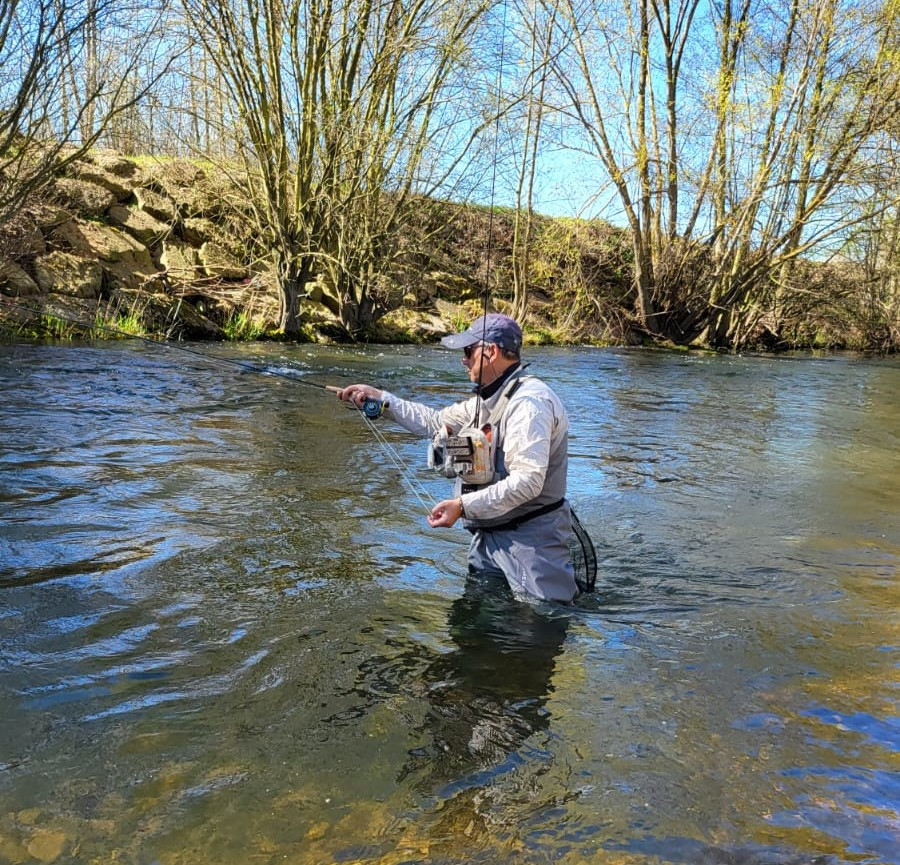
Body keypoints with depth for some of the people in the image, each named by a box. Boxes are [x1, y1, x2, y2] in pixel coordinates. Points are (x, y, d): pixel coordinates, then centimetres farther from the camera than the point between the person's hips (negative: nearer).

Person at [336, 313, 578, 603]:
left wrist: (463, 505, -27)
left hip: (529, 537, -9)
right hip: (488, 533, 9)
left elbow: (527, 481, -28)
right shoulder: (488, 399, 12)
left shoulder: (529, 402, -20)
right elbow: (436, 422, 19)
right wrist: (381, 399, 13)